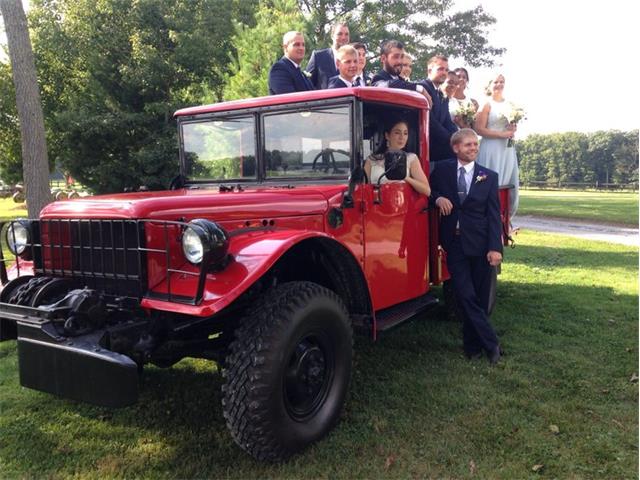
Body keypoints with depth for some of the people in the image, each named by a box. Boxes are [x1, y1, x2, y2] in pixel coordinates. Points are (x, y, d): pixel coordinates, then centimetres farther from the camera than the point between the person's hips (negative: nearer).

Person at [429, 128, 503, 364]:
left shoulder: (489, 176, 4)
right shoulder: (442, 170, 5)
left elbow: (494, 215, -1)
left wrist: (495, 247, -11)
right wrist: (438, 199, -9)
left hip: (480, 243, 0)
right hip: (454, 242, 0)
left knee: (480, 297, 7)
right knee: (466, 296, -5)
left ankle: (473, 344, 21)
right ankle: (491, 343, 6)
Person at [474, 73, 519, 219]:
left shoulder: (509, 105, 15)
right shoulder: (486, 105, -3)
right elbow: (479, 129, -11)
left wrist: (513, 130, 3)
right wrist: (502, 134, -15)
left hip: (508, 149, 6)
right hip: (491, 149, -6)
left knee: (510, 184, 5)